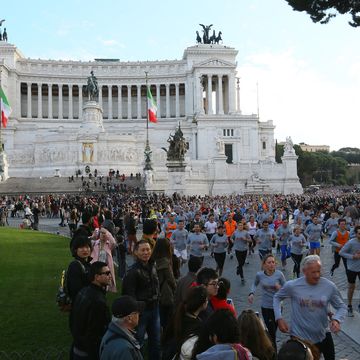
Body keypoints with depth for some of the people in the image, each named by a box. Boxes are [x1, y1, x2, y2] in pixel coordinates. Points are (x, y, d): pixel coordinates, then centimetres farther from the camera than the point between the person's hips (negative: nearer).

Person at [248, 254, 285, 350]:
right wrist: (251, 293, -4)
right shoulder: (259, 275, -8)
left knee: (273, 329, 12)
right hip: (265, 307, 0)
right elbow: (255, 284, 13)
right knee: (271, 330, 2)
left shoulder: (279, 274, -14)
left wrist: (280, 288, -25)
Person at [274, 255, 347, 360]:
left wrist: (336, 319, -21)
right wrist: (279, 318, -10)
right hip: (299, 337, -2)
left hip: (323, 336, 2)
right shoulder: (292, 285, -17)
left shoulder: (330, 286, -14)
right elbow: (277, 297, 1)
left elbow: (341, 307, -1)